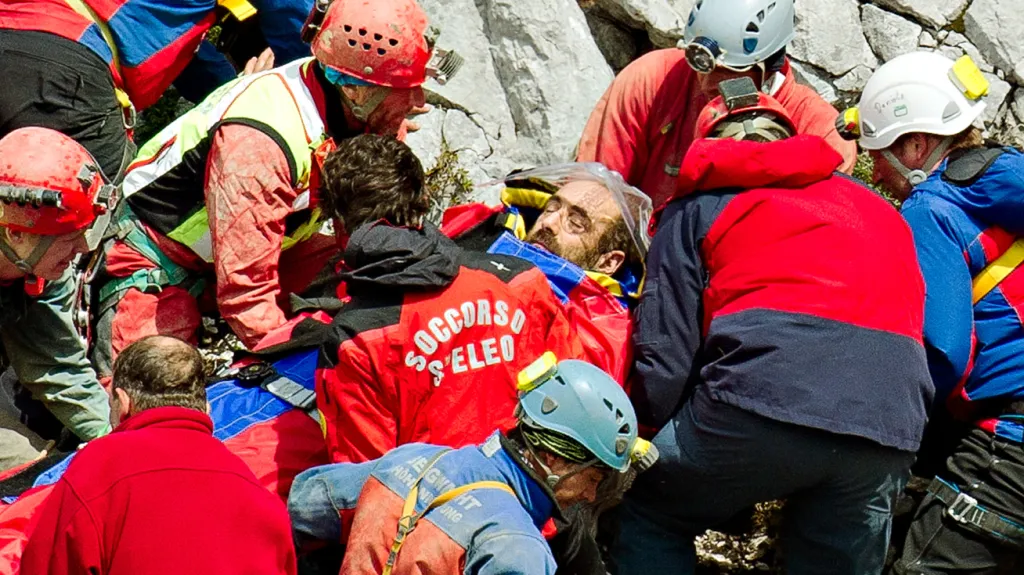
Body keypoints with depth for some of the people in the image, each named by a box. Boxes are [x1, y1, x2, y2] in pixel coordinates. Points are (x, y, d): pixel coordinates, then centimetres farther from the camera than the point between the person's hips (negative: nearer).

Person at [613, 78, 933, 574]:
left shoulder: (698, 207, 18)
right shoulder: (878, 209, 33)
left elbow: (666, 352, 10)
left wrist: (654, 428, 24)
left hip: (766, 391, -4)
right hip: (892, 429, 5)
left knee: (646, 518, 17)